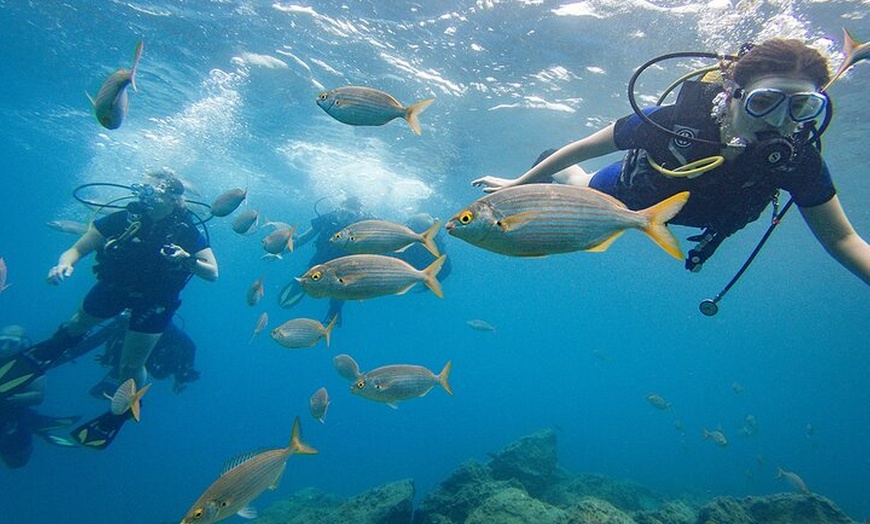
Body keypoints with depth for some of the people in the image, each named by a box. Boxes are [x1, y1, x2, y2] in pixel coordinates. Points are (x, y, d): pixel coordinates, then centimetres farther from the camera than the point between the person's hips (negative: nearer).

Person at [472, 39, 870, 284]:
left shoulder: (797, 158, -35)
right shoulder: (674, 119, -43)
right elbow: (583, 147, -31)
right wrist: (518, 183, -24)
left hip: (691, 213, 3)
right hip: (629, 192, -2)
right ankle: (550, 171, 60)